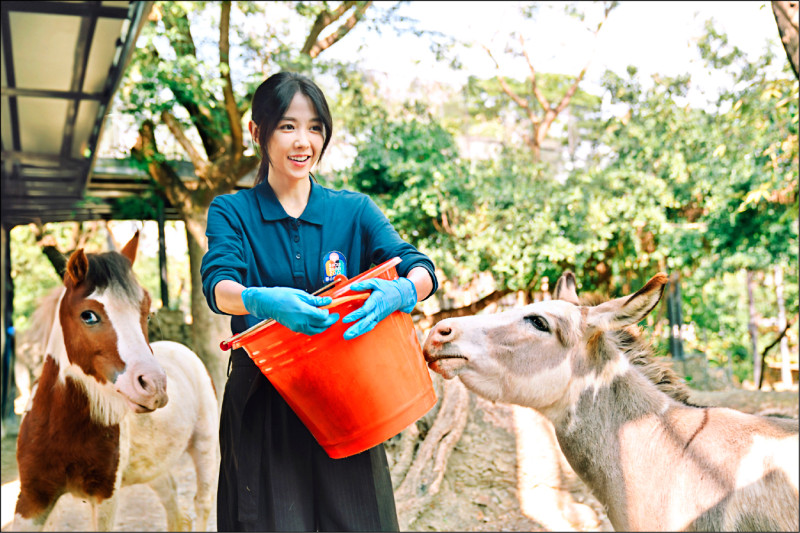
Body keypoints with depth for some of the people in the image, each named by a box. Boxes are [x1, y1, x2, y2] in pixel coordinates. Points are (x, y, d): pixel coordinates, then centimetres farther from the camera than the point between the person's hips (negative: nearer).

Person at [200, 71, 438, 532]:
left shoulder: (354, 211, 5)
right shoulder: (232, 212, 2)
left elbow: (421, 268, -9)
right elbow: (218, 285, -16)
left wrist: (401, 291, -34)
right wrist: (261, 300, -39)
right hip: (263, 407, -1)